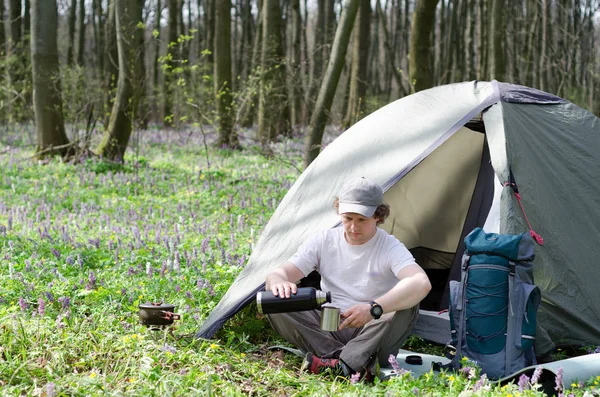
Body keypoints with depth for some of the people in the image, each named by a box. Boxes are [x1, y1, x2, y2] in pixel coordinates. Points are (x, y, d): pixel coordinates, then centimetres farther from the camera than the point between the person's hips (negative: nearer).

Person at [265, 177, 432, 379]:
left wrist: (374, 308, -44)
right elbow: (277, 274, -5)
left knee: (407, 305, -31)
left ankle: (338, 364, -37)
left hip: (370, 334, -3)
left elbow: (422, 283, -30)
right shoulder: (323, 241, 0)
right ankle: (359, 363, -30)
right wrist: (278, 283, -33)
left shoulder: (390, 248, -10)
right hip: (329, 329, 3)